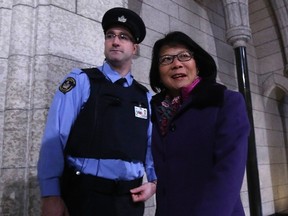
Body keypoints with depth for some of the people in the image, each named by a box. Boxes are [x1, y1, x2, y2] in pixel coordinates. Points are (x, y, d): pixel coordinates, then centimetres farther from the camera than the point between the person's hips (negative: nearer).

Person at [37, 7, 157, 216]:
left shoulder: (145, 96, 9)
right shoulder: (81, 81, -3)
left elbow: (152, 145, 11)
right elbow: (55, 138, -9)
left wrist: (154, 181, -3)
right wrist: (51, 195, -14)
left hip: (130, 199, 4)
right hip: (84, 195, -4)